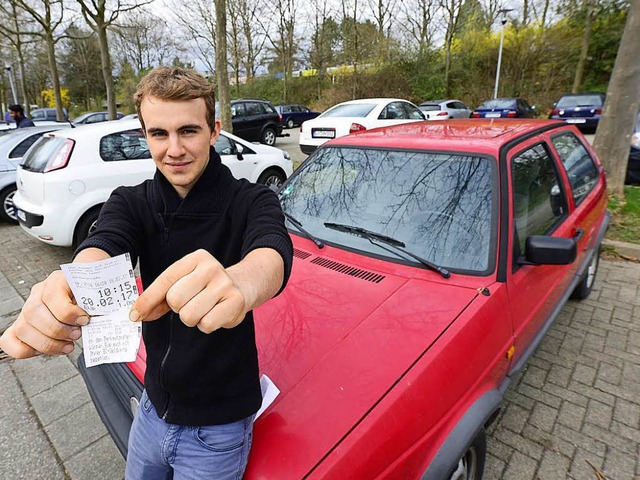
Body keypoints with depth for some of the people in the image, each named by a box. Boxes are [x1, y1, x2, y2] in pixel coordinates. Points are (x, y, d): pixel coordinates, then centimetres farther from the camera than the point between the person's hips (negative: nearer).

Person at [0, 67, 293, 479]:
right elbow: (100, 248, -26)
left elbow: (273, 254, -38)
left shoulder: (252, 202, -18)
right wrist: (66, 288, -49)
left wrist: (237, 281, -62)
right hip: (154, 406, 4)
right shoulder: (131, 203, -6)